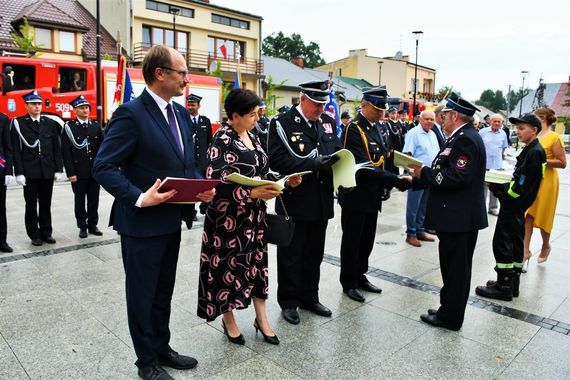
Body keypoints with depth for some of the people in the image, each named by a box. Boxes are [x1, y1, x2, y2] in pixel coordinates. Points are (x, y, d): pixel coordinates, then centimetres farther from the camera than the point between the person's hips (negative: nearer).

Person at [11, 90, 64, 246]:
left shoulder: (50, 123, 9)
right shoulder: (18, 123, 0)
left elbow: (57, 148, 8)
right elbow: (16, 150, -4)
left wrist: (59, 169, 2)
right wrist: (19, 172, -10)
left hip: (48, 172, 3)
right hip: (29, 173, -2)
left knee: (46, 204, 10)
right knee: (31, 205, 6)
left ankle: (46, 232, 20)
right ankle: (34, 234, 16)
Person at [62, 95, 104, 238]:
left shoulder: (96, 126, 9)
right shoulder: (69, 127, -1)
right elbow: (66, 152, -5)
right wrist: (70, 173, -10)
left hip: (95, 171, 3)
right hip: (79, 172, -3)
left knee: (94, 199, 8)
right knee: (80, 200, 6)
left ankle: (93, 225, 19)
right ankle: (82, 226, 16)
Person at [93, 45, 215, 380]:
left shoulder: (182, 113, 8)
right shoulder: (131, 114, -17)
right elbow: (104, 167, -18)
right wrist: (139, 198, -28)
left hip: (171, 220, 8)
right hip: (142, 223, -7)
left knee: (164, 291, 21)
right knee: (142, 295, 11)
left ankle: (162, 348, 40)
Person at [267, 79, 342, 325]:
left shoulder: (328, 122, 9)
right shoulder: (283, 123, -9)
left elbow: (338, 150, 16)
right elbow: (276, 160, -17)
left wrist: (337, 160, -8)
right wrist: (312, 163, -24)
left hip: (321, 201, 6)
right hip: (294, 201, -5)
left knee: (314, 254, 17)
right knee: (290, 255, 8)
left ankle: (309, 298, 33)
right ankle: (289, 302, 24)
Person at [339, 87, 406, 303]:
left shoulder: (374, 127, 9)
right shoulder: (354, 129, -19)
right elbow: (364, 167, -27)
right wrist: (397, 180, -29)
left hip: (372, 196, 8)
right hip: (356, 195, -8)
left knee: (367, 239, 18)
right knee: (352, 240, 6)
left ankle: (360, 276, 35)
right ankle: (348, 282, 22)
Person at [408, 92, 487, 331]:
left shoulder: (466, 139, -17)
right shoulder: (463, 137, 14)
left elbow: (456, 177, -26)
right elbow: (447, 173, 15)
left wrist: (424, 173, -16)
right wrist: (418, 178, 10)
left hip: (459, 218, -10)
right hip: (458, 215, 10)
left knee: (455, 269, 2)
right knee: (455, 268, 18)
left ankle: (450, 317, 15)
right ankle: (449, 311, 30)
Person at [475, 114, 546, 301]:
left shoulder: (534, 152, -17)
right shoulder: (532, 150, 12)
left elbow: (520, 186, -22)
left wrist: (494, 186, -17)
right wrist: (498, 184, 5)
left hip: (512, 205, -10)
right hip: (518, 206, 10)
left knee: (502, 243, -4)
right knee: (515, 243, 15)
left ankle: (504, 287, 4)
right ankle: (512, 284, 26)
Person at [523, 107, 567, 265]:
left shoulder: (554, 137, -10)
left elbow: (562, 163, -13)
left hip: (546, 181, -6)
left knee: (542, 216, 7)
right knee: (527, 216, -1)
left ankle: (546, 246, 31)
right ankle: (526, 250, 2)